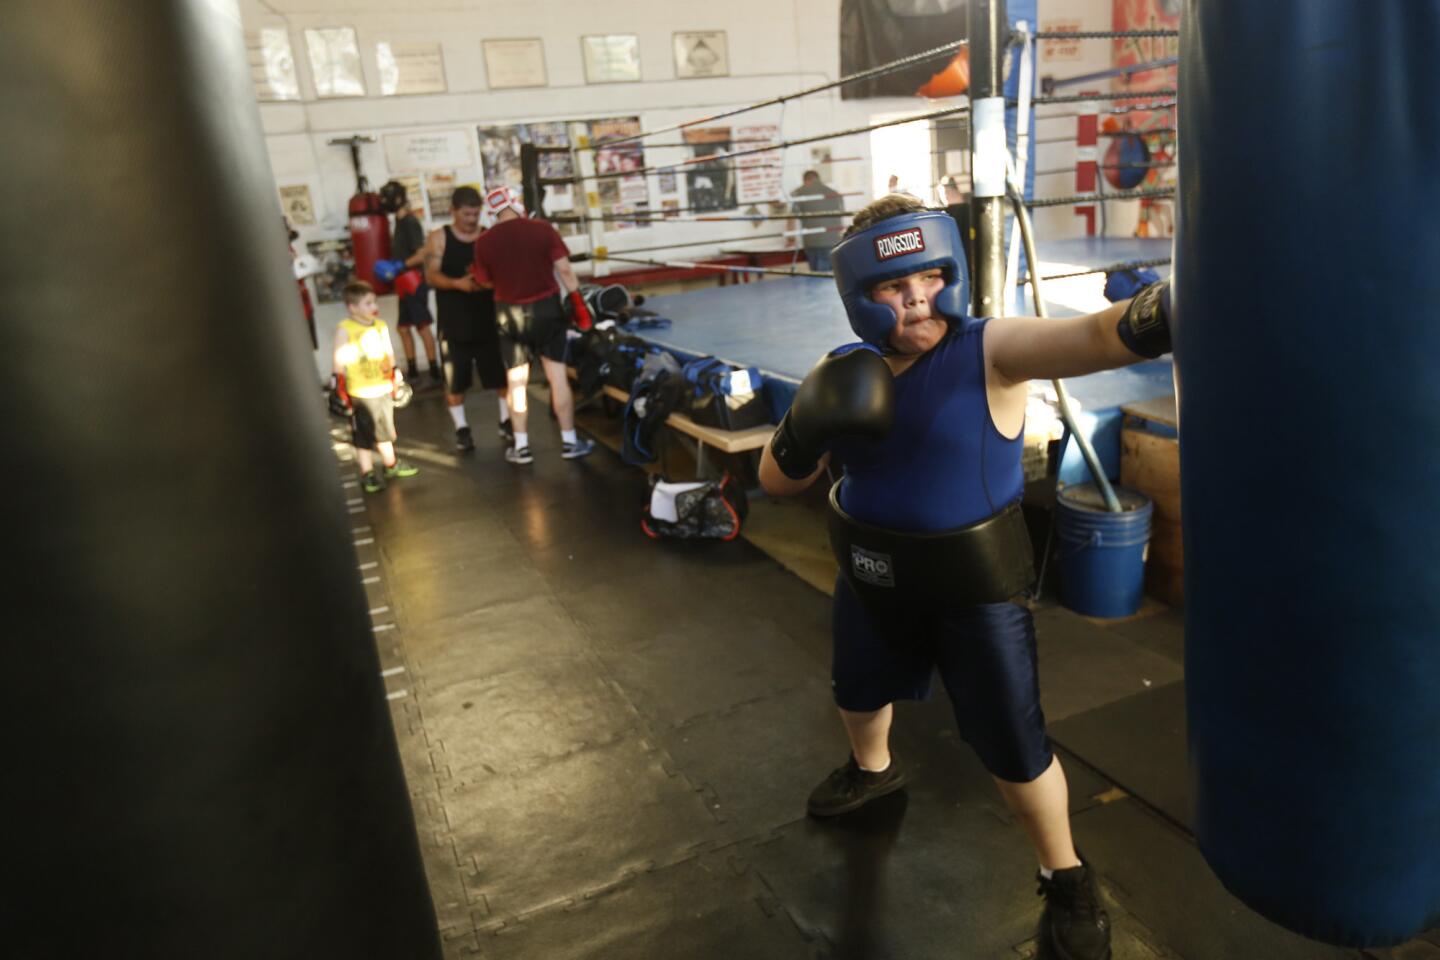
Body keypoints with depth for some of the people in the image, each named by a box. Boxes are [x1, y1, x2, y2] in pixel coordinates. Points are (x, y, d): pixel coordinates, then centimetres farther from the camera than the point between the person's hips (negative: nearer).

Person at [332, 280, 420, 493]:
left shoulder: (381, 326, 4)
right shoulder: (344, 330, -15)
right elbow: (340, 361, -15)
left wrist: (396, 375, 16)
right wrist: (340, 387, -17)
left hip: (383, 389, 6)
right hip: (360, 394, -6)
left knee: (385, 430, 22)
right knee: (363, 435, 4)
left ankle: (391, 464, 38)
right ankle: (367, 474, 14)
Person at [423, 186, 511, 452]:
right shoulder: (438, 238, -1)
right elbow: (431, 276, -9)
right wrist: (457, 283, -28)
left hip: (488, 318, 1)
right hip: (454, 322, -1)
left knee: (502, 374, 6)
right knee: (454, 380, 5)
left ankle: (506, 422, 22)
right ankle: (462, 429, 18)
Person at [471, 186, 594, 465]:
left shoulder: (484, 242, -4)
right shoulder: (542, 229, -7)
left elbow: (485, 281, 6)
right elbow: (564, 269, -7)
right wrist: (577, 301, 0)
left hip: (509, 314, 1)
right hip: (546, 307, -1)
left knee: (516, 381, 9)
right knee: (557, 376, 5)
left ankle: (521, 446, 14)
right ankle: (570, 442, 11)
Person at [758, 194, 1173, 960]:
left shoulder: (989, 351, -22)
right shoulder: (842, 372, -7)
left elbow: (1089, 337, -43)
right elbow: (776, 481, -4)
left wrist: (1153, 315, -66)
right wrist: (806, 430, -26)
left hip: (975, 585, -5)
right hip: (873, 575, 5)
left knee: (1012, 746, 5)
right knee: (857, 692, 29)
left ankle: (1066, 876, 35)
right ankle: (872, 769, 65)